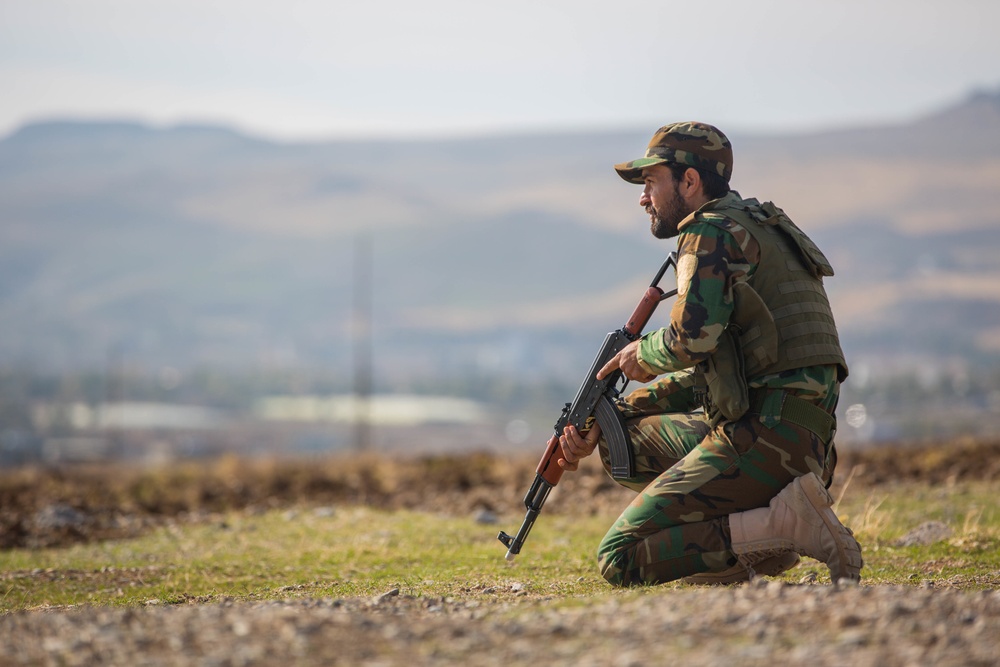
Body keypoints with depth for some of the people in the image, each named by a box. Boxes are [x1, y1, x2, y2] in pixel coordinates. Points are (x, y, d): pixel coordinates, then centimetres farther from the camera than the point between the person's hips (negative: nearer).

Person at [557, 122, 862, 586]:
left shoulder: (713, 233, -6)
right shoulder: (754, 230, 25)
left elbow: (693, 338, -24)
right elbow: (700, 376, 27)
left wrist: (643, 355, 0)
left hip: (764, 438, -10)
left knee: (620, 561, -10)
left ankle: (787, 523, -16)